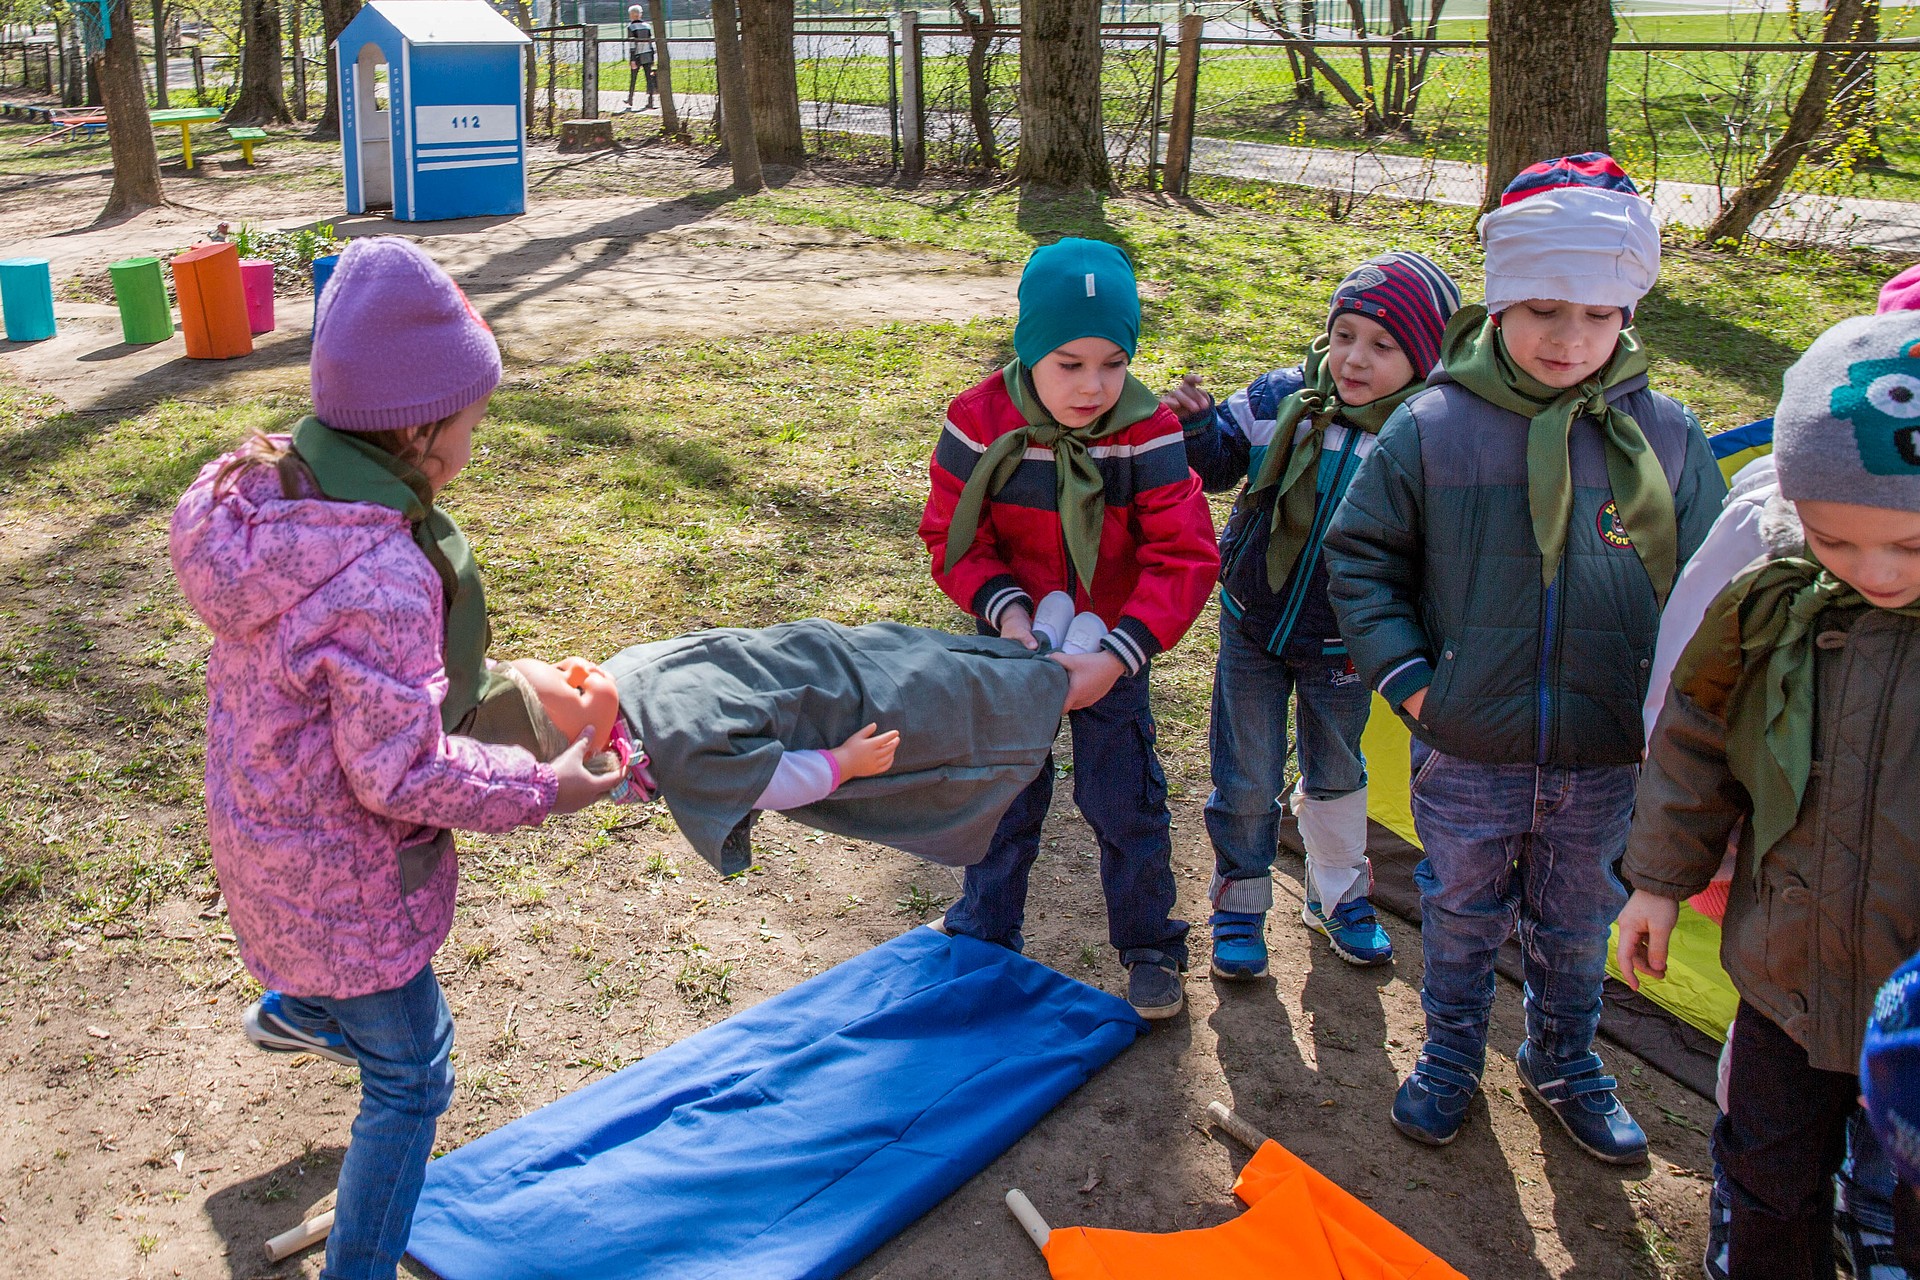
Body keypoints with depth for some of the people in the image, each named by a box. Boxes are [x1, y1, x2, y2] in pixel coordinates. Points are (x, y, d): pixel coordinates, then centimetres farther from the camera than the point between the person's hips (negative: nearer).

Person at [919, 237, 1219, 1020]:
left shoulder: (1148, 435, -21)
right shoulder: (980, 425, -18)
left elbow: (1184, 558, -22)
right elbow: (950, 536, -10)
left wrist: (1117, 656, -31)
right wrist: (1002, 606, -27)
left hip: (1112, 652, -1)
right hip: (1015, 645, 1)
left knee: (1125, 803, 6)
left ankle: (1149, 946, 28)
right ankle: (984, 934, 36)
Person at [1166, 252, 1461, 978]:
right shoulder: (1284, 400, -12)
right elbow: (1221, 458, -1)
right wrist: (1196, 425, -22)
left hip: (1340, 646, 0)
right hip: (1252, 624, 0)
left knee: (1337, 775, 21)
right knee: (1247, 780, 9)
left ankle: (1338, 897, 43)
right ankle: (1239, 905, 29)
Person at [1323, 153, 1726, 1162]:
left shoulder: (1663, 437, -6)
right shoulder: (1433, 427, -12)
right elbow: (1359, 555, -2)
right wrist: (1405, 674, -9)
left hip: (1607, 763, 2)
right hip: (1465, 755, -1)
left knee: (1577, 926, 21)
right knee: (1462, 916, 19)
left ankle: (1563, 1061, 46)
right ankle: (1451, 1055, 43)